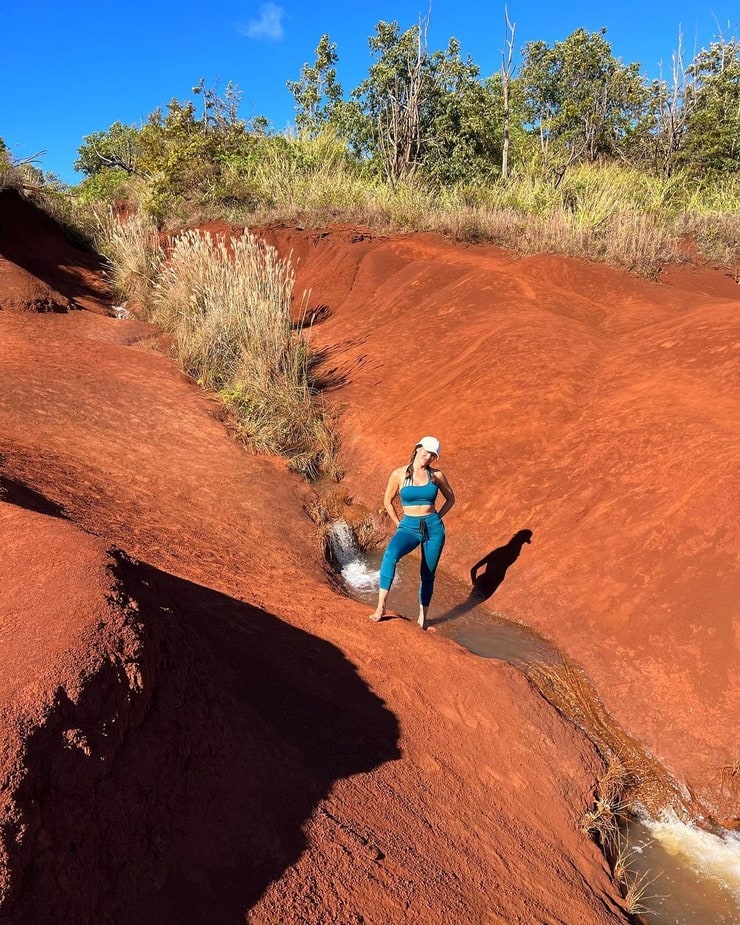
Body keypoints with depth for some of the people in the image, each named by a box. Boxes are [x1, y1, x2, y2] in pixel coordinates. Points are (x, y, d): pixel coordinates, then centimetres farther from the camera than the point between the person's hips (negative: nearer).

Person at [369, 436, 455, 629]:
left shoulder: (437, 475, 0)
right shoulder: (399, 474, -3)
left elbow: (450, 499, 15)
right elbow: (387, 501, 8)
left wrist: (436, 518, 5)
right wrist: (399, 524, 4)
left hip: (434, 527, 2)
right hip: (409, 526, -2)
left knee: (428, 574, 8)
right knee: (390, 554, -30)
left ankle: (422, 618, 22)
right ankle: (381, 606, -28)